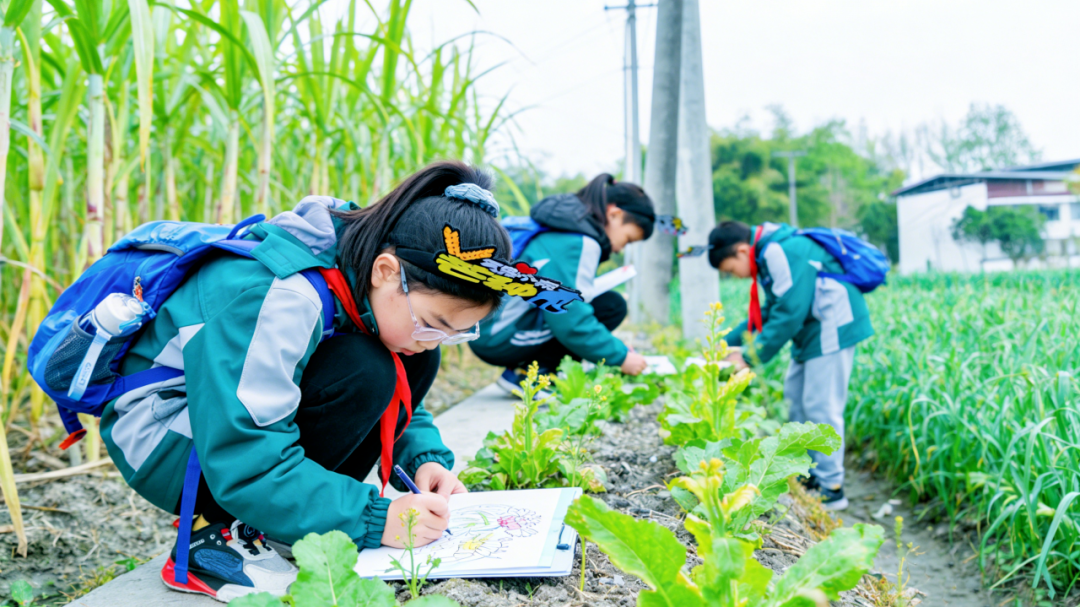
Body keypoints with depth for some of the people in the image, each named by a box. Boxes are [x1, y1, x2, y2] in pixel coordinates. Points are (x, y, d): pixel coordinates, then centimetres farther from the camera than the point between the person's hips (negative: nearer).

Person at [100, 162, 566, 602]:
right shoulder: (279, 297, -34)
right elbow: (244, 464, -35)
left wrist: (425, 458, -14)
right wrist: (375, 519, -36)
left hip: (246, 414, 8)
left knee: (412, 367, -10)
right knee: (360, 375, -31)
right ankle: (211, 536, -16)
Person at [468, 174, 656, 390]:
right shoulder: (579, 243, -15)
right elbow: (570, 323, -22)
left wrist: (619, 348, 18)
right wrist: (620, 357, -11)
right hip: (500, 340, -10)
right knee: (611, 306, -11)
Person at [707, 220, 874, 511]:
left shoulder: (782, 253, -22)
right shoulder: (769, 254, 11)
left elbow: (789, 314, -24)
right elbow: (770, 311, 17)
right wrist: (729, 341, 12)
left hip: (833, 327, -11)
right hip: (812, 330, 11)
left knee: (820, 406, -7)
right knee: (796, 396, 15)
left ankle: (831, 488, 2)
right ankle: (807, 475, 24)